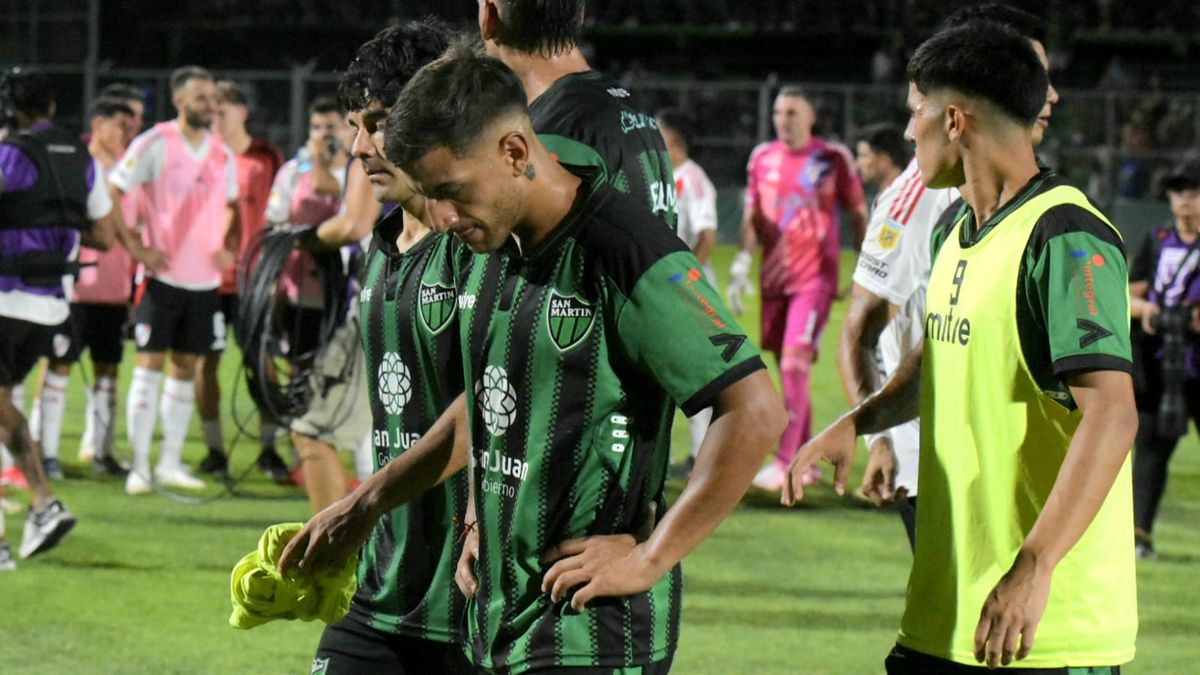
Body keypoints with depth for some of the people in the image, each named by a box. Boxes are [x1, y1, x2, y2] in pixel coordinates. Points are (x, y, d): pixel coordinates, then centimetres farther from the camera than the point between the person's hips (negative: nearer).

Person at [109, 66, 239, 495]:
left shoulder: (222, 154, 9)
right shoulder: (155, 144, -8)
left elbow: (231, 206, 25)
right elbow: (111, 194, -9)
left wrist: (228, 246, 8)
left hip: (204, 278, 5)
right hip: (162, 274, -5)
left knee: (186, 368, 9)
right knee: (150, 365, -6)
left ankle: (171, 463, 16)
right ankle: (139, 466, -3)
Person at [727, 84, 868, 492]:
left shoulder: (833, 159, -3)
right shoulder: (762, 158, 9)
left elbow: (858, 214, 3)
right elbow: (753, 217, 15)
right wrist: (742, 261, 0)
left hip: (815, 277, -5)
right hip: (774, 276, 5)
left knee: (795, 364, -15)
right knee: (787, 368, 9)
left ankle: (784, 463, -17)